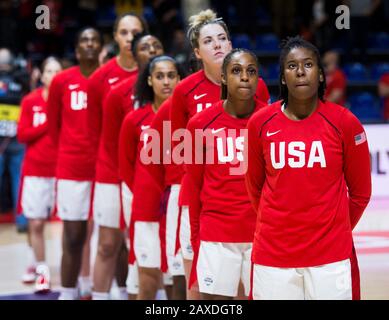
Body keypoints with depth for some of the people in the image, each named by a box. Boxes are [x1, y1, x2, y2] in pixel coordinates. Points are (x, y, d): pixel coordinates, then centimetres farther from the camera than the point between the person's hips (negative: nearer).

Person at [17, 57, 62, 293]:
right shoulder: (30, 101, 3)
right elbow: (22, 135, -1)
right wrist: (48, 124, -9)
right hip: (35, 169, 1)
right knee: (36, 222, 2)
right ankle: (41, 269, 14)